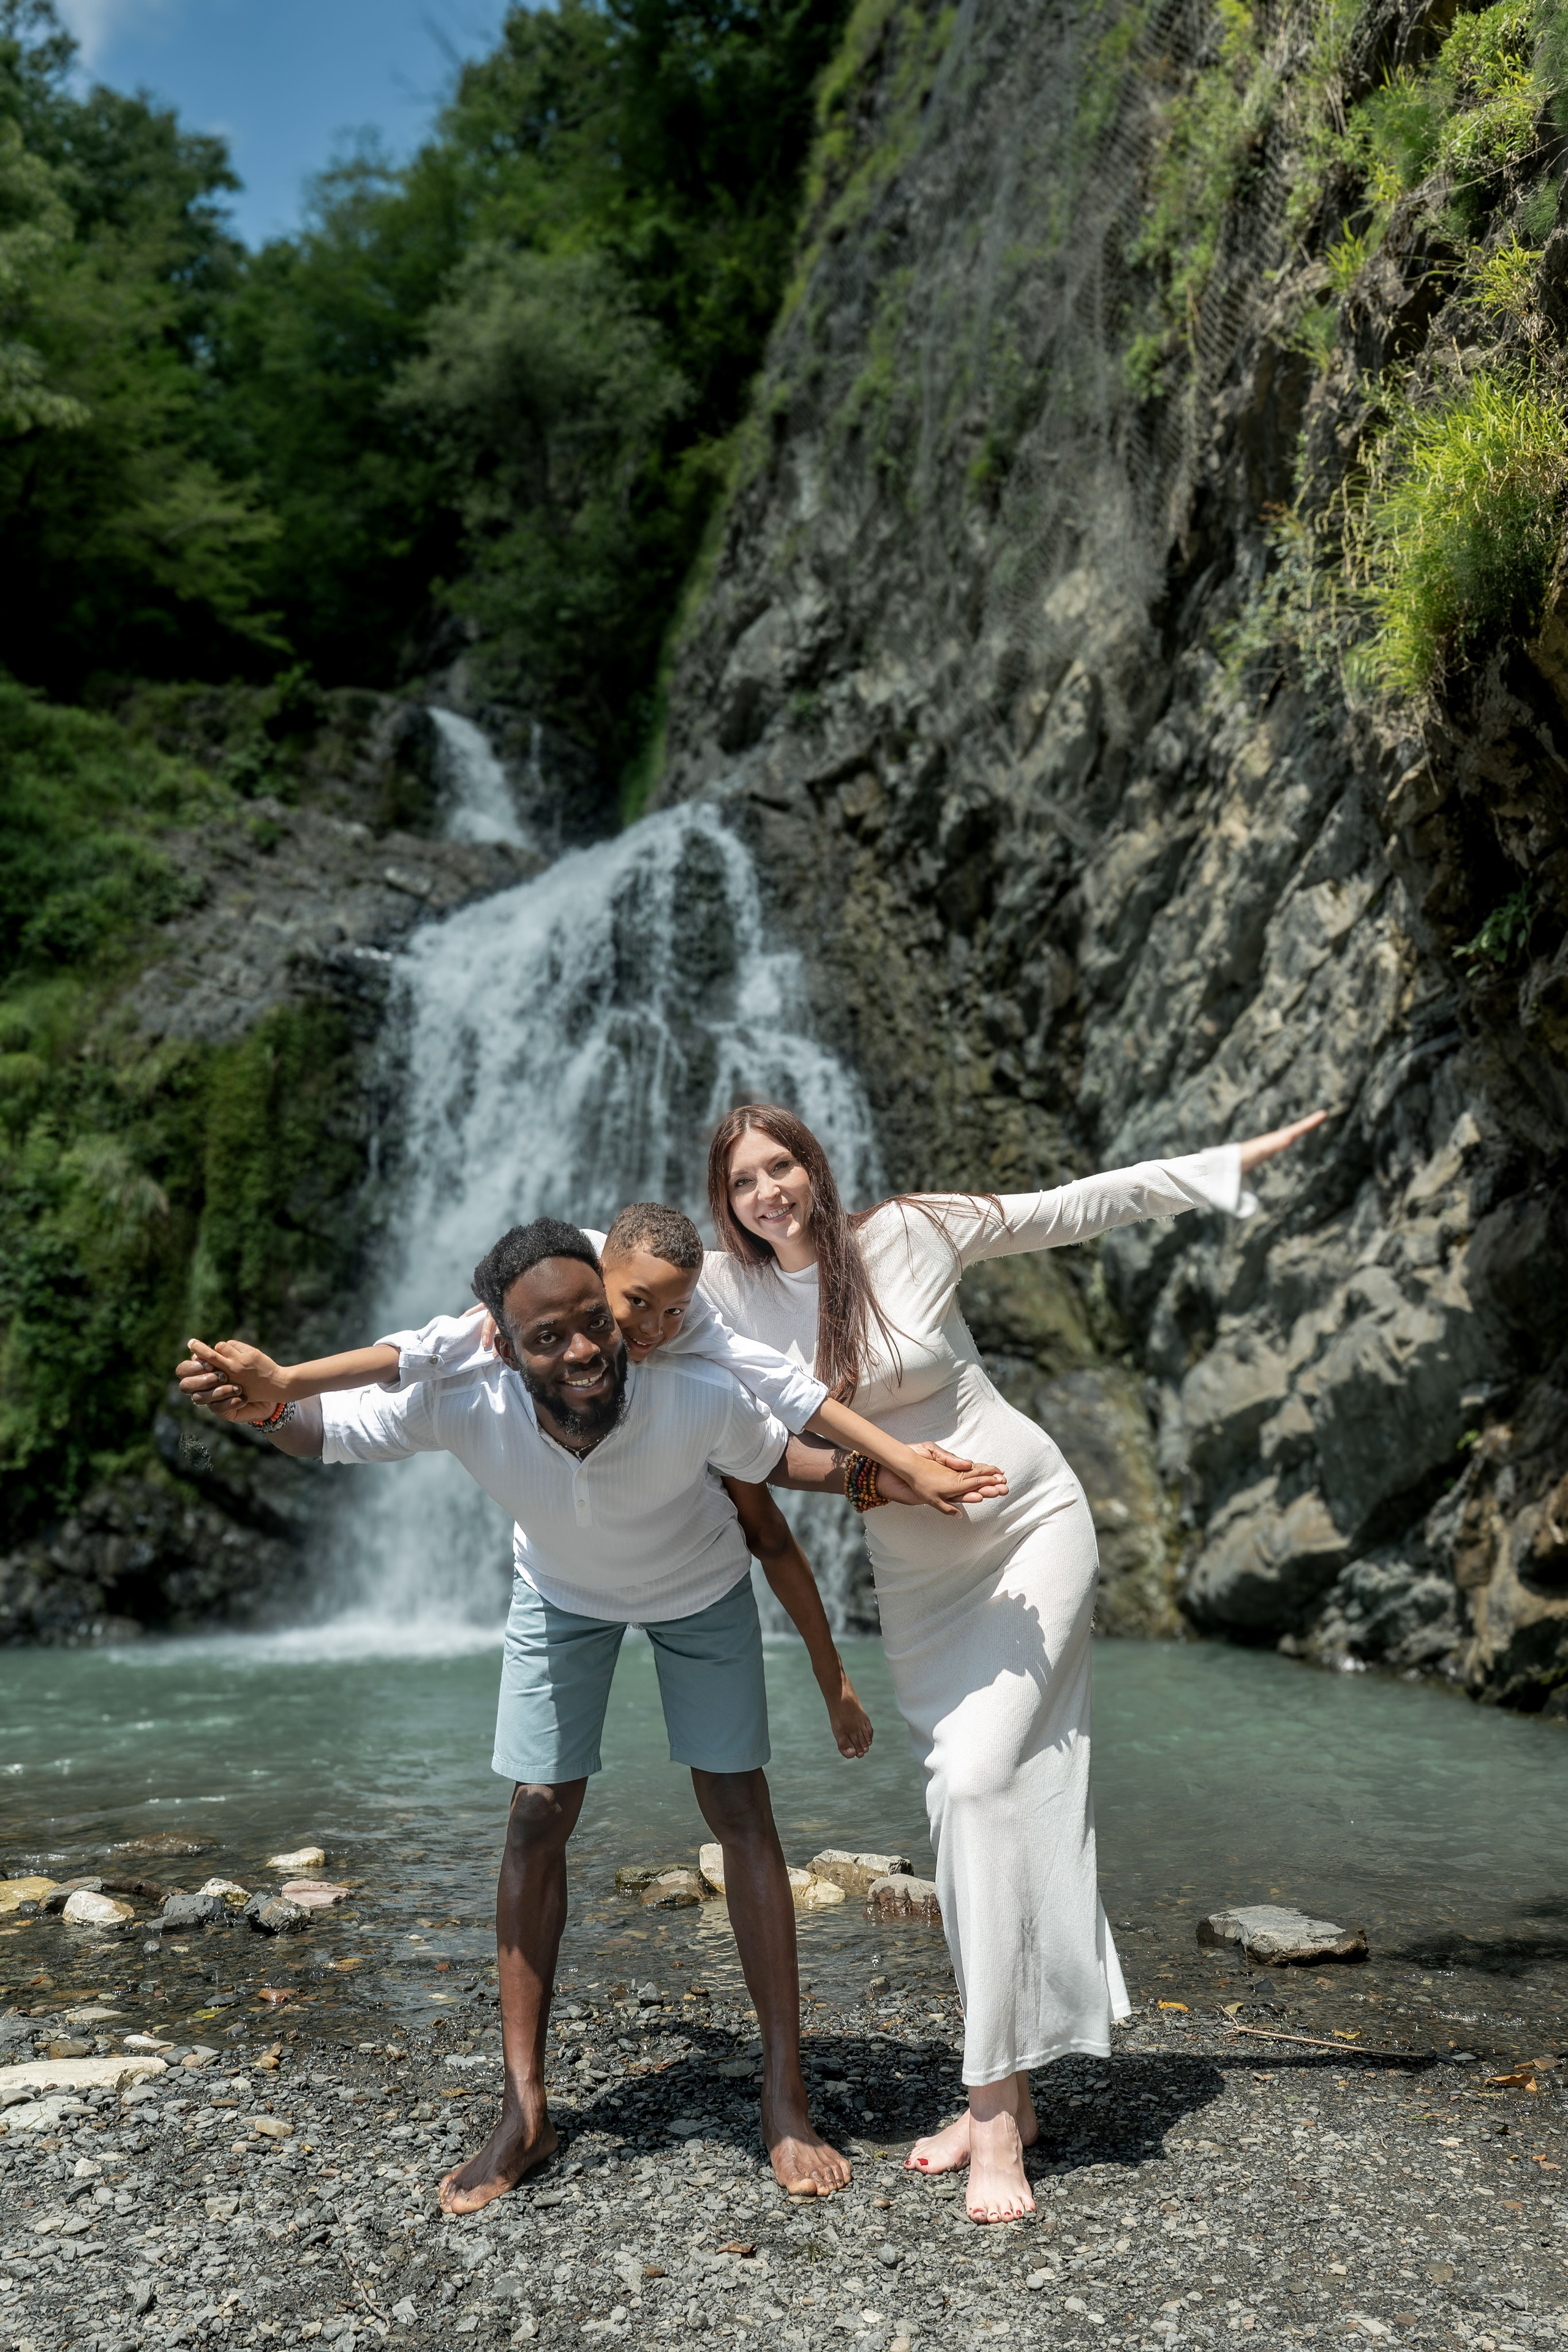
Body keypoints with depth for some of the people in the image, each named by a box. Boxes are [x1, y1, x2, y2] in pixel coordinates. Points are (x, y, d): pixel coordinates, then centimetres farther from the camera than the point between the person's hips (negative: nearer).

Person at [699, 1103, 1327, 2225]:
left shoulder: (912, 1232, -13)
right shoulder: (732, 1291, -5)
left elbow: (1079, 1207, -5)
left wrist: (1236, 1162, -1)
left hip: (1031, 1531, -4)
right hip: (916, 1574, 4)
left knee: (983, 1779, -16)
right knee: (970, 1806, 6)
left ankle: (997, 2113, -9)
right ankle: (1008, 2094, 18)